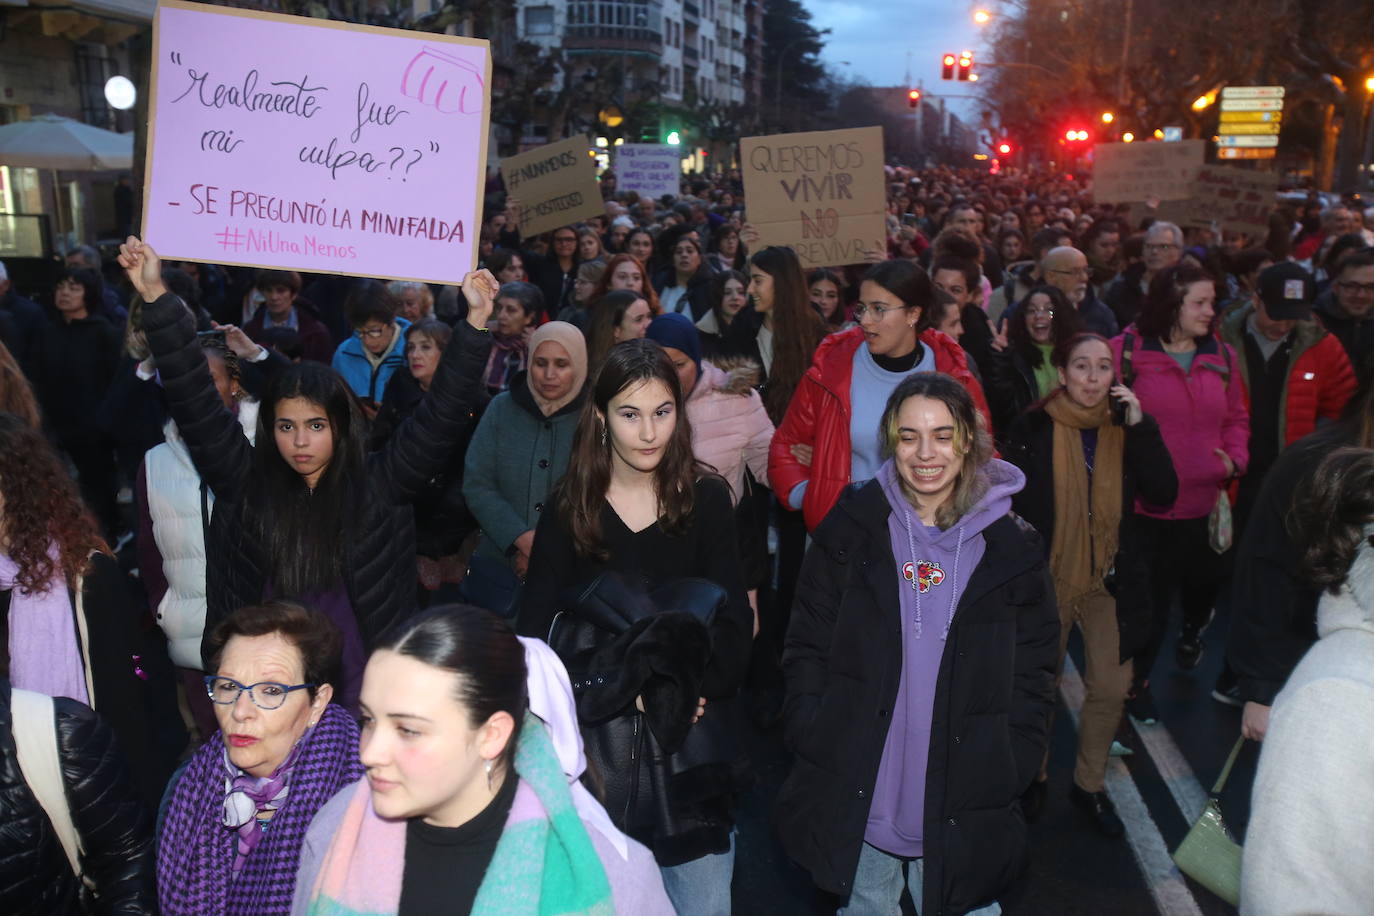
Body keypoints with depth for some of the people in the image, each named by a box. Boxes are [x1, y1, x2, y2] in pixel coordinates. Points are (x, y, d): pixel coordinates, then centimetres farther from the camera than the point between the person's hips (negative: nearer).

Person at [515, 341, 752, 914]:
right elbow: (534, 629, -1)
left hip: (690, 740, 0)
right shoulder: (569, 508, 0)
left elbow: (733, 622, 0)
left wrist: (684, 690, -14)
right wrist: (622, 689, -11)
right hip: (595, 737, 0)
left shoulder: (706, 499, 0)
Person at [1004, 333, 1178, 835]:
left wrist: (1140, 426, -17)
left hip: (1112, 579, 2)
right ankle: (1033, 775, 34)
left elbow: (1164, 494, -10)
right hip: (1049, 578, -2)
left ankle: (1089, 784, 27)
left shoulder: (1127, 426, 0)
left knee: (1110, 688, 5)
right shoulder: (1032, 428, -8)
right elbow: (1015, 506, -5)